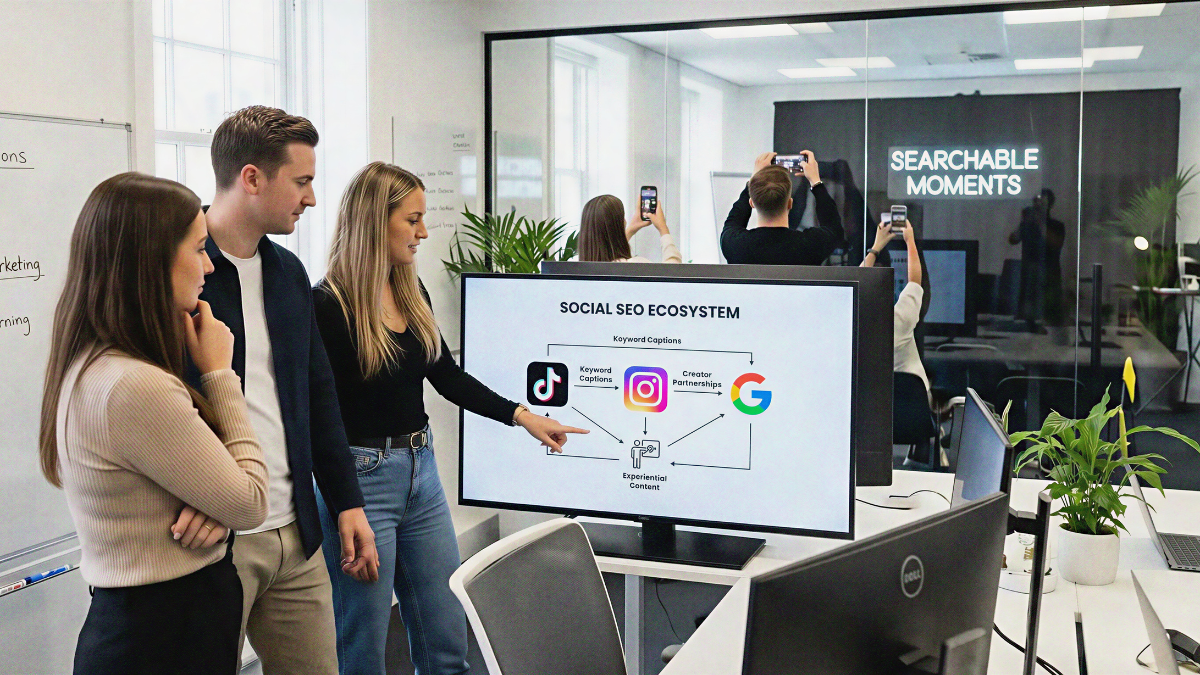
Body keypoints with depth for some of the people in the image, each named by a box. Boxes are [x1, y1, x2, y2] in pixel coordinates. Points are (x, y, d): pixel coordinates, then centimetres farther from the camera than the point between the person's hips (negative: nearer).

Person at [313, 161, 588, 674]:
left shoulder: (411, 291, 8)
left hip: (421, 472, 7)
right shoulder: (328, 306, -15)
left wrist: (523, 416, 9)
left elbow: (447, 375, 16)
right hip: (361, 479, -7)